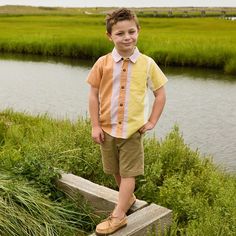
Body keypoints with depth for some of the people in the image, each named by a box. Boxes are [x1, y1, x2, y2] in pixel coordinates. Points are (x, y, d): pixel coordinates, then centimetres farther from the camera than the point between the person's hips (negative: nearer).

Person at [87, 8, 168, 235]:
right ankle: (128, 197, 42)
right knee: (116, 171, 18)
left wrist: (151, 122, -3)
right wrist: (95, 126, -5)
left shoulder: (147, 64, -8)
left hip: (133, 129, -2)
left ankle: (118, 215, 12)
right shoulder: (103, 63, -8)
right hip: (107, 128, 2)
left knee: (128, 173, 3)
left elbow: (160, 94, 2)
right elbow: (93, 95, -2)